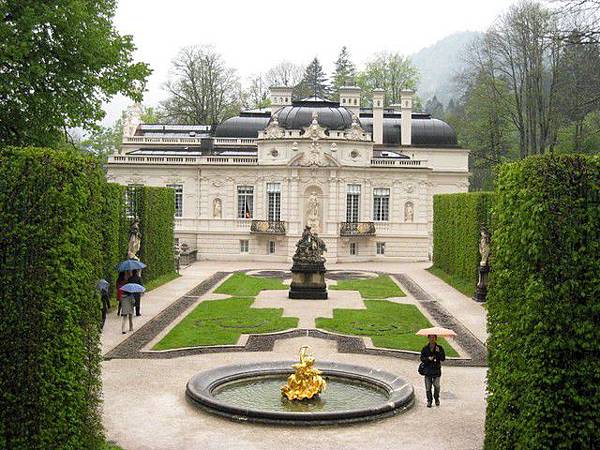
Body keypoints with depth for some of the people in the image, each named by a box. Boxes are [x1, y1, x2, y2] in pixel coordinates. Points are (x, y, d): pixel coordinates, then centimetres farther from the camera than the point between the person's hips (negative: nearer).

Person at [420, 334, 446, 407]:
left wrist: (438, 352, -20)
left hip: (436, 369, -1)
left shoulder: (439, 348, 2)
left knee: (436, 386, -5)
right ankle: (429, 400, 16)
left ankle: (436, 399, 19)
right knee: (428, 387, 1)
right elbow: (422, 358, 3)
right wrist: (428, 358, -16)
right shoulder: (425, 348, 4)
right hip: (428, 370, 1)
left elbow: (443, 358, -5)